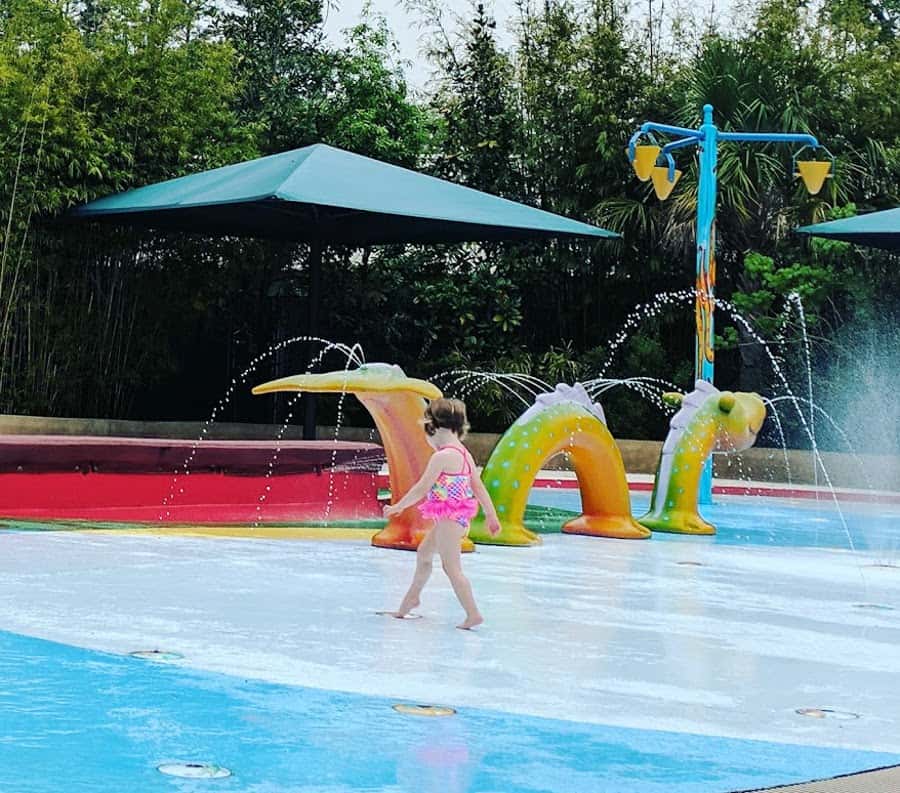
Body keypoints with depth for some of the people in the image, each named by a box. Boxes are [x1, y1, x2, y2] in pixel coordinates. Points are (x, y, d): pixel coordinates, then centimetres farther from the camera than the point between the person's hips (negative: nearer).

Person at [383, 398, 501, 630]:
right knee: (424, 552, 25)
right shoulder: (464, 454, 10)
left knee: (452, 567, -7)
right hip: (458, 516, 10)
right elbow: (479, 487, 13)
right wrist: (491, 516, 18)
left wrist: (398, 507, -5)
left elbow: (422, 488, -16)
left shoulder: (442, 456, -17)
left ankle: (473, 614, -10)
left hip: (448, 516, -10)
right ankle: (411, 598, 41)